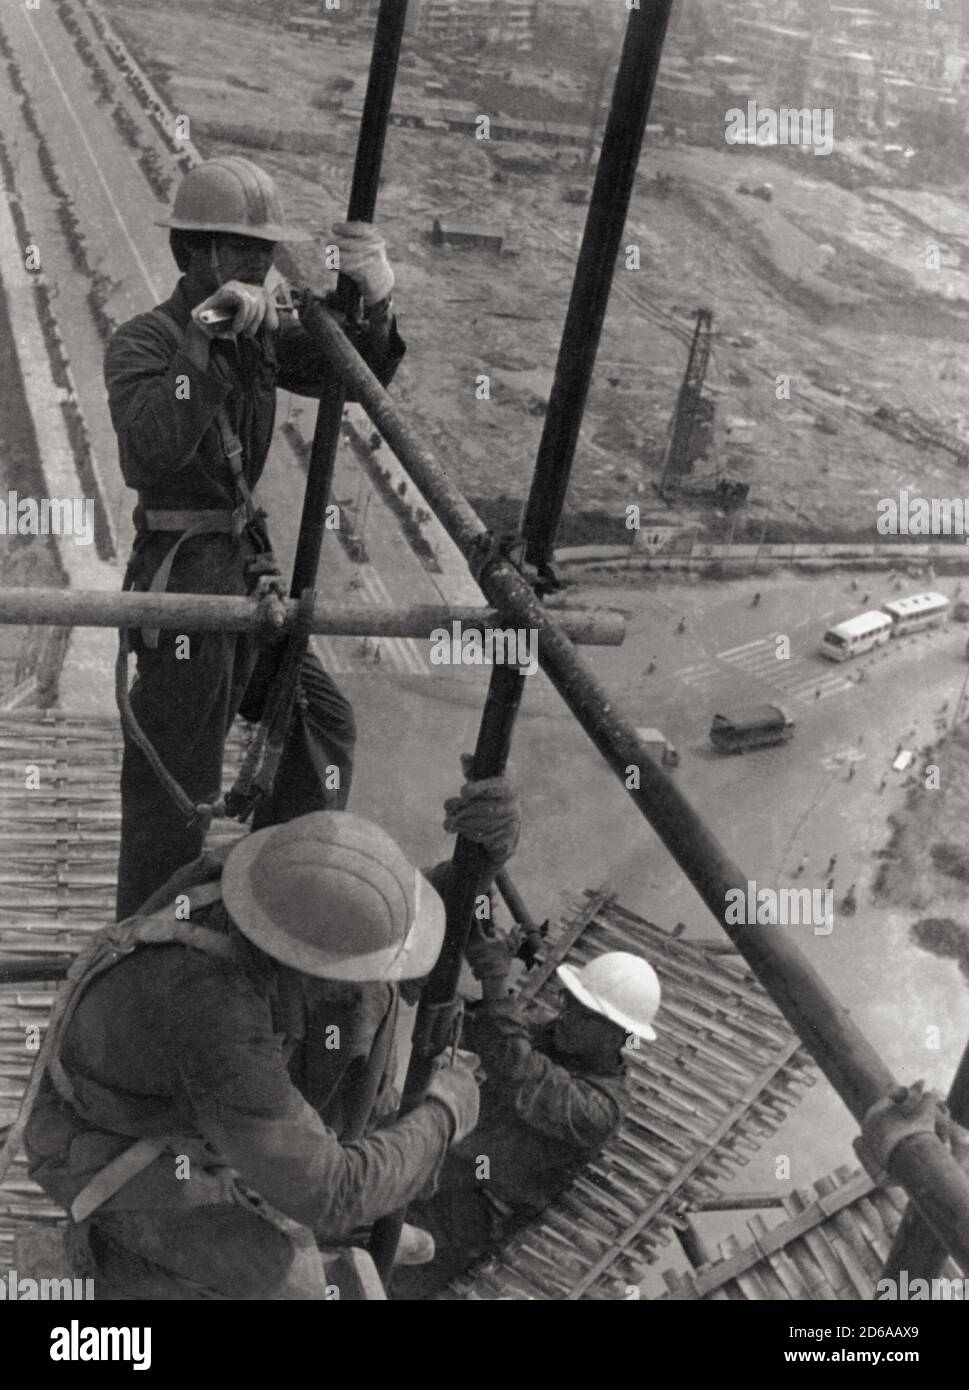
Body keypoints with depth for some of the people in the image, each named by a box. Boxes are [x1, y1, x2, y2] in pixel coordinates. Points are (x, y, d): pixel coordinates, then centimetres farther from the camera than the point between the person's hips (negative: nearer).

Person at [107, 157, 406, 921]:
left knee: (323, 721, 16)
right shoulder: (139, 343, -13)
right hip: (181, 577, -8)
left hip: (245, 568, 8)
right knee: (176, 778, 0)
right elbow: (153, 447, -32)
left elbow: (357, 376, -1)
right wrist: (206, 337, -37)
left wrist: (376, 301, -20)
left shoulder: (259, 330, 7)